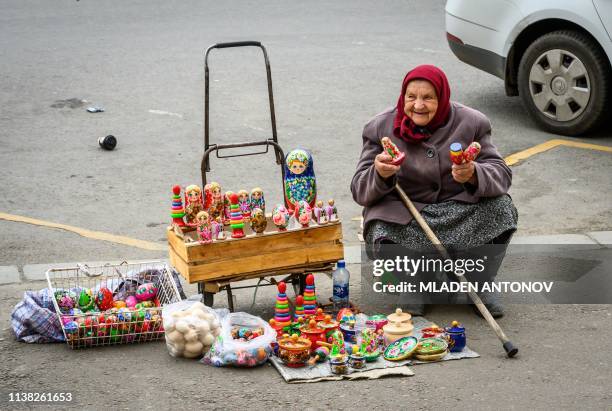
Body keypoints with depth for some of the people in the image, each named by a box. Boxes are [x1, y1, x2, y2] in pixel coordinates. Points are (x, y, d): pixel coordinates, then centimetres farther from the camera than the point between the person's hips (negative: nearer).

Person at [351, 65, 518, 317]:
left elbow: (501, 175, -11)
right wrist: (379, 174, -33)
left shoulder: (470, 123, -4)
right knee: (381, 234, -34)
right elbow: (359, 190, -8)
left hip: (459, 209, 1)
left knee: (501, 207, -26)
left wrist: (474, 175, -35)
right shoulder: (381, 128, -5)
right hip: (404, 215, -1)